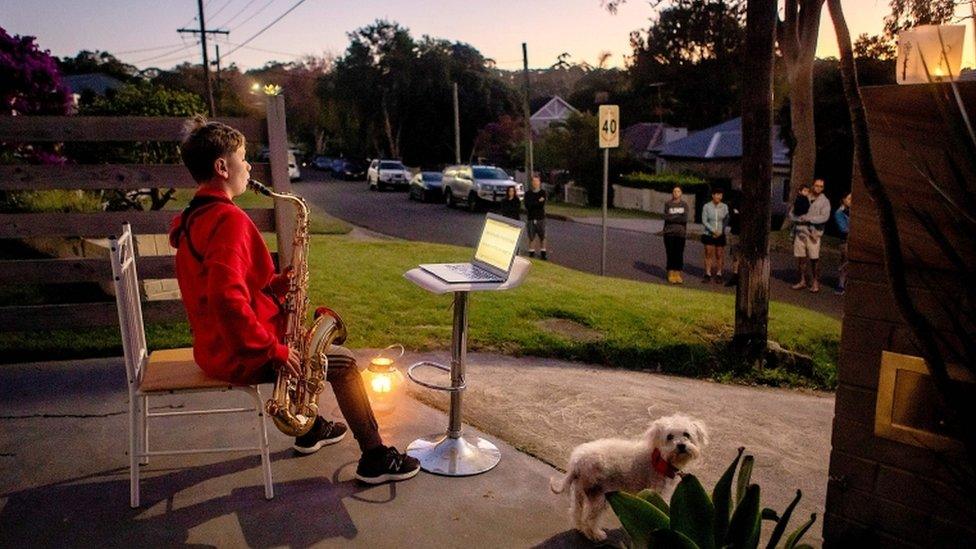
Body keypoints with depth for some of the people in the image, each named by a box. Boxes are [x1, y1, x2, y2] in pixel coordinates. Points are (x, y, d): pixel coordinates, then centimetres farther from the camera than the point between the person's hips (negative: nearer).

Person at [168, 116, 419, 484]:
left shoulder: (195, 217, 10)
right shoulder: (228, 219, -23)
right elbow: (227, 300, -35)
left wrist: (277, 284, 1)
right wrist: (273, 351, -27)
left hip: (217, 346, 10)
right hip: (239, 356, -10)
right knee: (343, 362, 1)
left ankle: (311, 430, 40)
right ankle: (375, 458, 10)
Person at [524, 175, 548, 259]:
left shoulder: (543, 192, 1)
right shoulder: (528, 193, 4)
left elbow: (542, 205, -13)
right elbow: (527, 205, -10)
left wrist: (533, 204, -12)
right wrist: (538, 202, -12)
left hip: (540, 218, -1)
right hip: (530, 218, 1)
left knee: (542, 237, 4)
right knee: (531, 237, 5)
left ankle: (543, 252, 15)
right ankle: (532, 253, 15)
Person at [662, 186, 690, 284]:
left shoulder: (684, 204, 6)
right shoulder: (668, 204, 2)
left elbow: (685, 218, -6)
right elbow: (666, 218, -9)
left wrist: (673, 217, -9)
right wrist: (679, 217, -7)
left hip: (680, 233, 1)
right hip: (669, 232, -1)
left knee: (679, 254, 2)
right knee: (670, 254, 0)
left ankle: (678, 274, 9)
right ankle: (671, 274, 8)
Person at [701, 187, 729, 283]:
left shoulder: (724, 207, 0)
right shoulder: (706, 206, -4)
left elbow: (726, 221, 2)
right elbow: (704, 221, -5)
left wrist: (720, 232, -8)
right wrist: (713, 231, -11)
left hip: (720, 235, 1)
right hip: (709, 234, -1)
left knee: (719, 255, 3)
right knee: (708, 254, 1)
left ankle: (718, 275, 11)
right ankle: (708, 275, 7)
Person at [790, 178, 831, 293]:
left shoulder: (824, 201, 3)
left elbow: (824, 217, -11)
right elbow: (791, 214, 7)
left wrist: (809, 218, -16)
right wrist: (800, 218, -12)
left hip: (813, 233, -2)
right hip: (800, 231, 3)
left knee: (814, 259, -4)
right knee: (800, 258, 5)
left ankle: (815, 282, 8)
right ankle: (803, 281, 18)